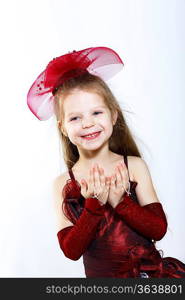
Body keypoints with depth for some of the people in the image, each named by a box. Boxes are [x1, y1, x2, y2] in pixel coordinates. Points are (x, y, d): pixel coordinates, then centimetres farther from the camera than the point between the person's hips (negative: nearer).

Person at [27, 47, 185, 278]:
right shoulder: (62, 184, -5)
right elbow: (71, 250, -8)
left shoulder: (134, 166, -4)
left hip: (151, 271, 0)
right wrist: (94, 204, -17)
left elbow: (159, 229, -5)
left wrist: (120, 201, -17)